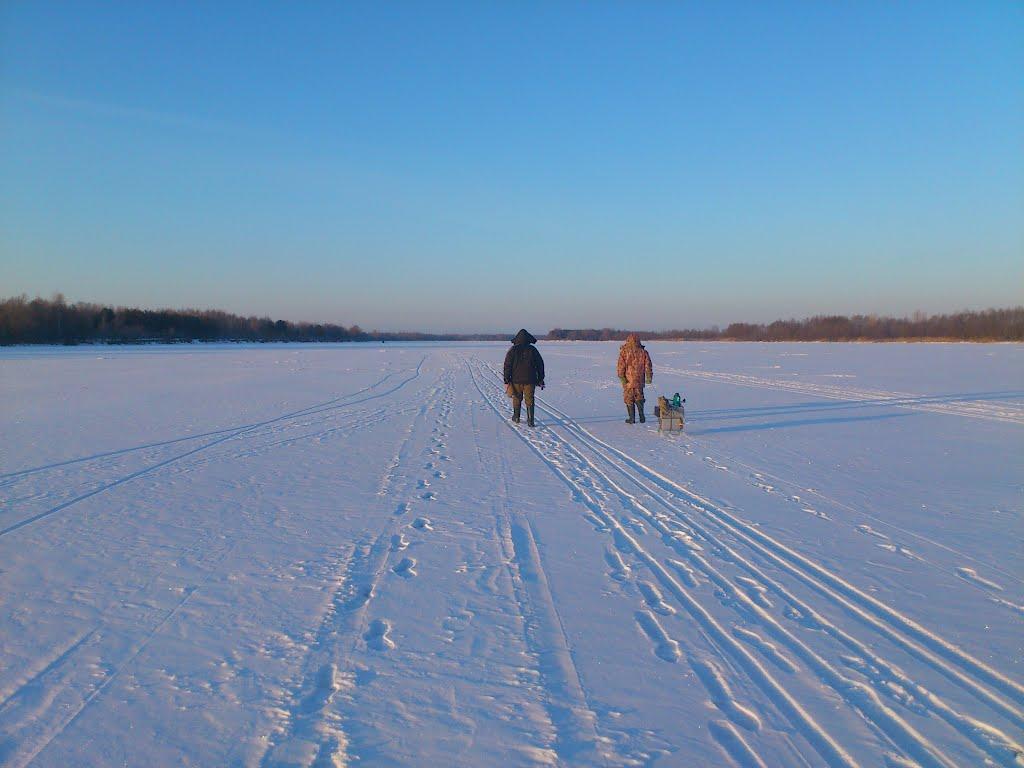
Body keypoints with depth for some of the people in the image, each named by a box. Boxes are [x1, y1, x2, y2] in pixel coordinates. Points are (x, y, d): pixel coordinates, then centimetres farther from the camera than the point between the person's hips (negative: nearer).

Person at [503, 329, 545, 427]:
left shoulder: (513, 350, -3)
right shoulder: (532, 350, 0)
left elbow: (507, 366, -6)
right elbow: (540, 365, 5)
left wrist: (507, 381, -3)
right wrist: (540, 379, 14)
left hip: (516, 379, 0)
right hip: (530, 380, 0)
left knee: (517, 398, 16)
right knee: (529, 400, 2)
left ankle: (516, 417, 28)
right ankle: (530, 420, -6)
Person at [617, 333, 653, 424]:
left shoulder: (624, 352, -6)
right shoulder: (643, 352, 2)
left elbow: (621, 366, -11)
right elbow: (648, 365, 3)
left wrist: (621, 377, -11)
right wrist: (649, 377, 7)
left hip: (628, 379, -3)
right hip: (639, 379, 3)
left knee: (629, 399, 5)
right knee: (639, 398, 16)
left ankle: (632, 418, 5)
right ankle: (642, 417, 12)